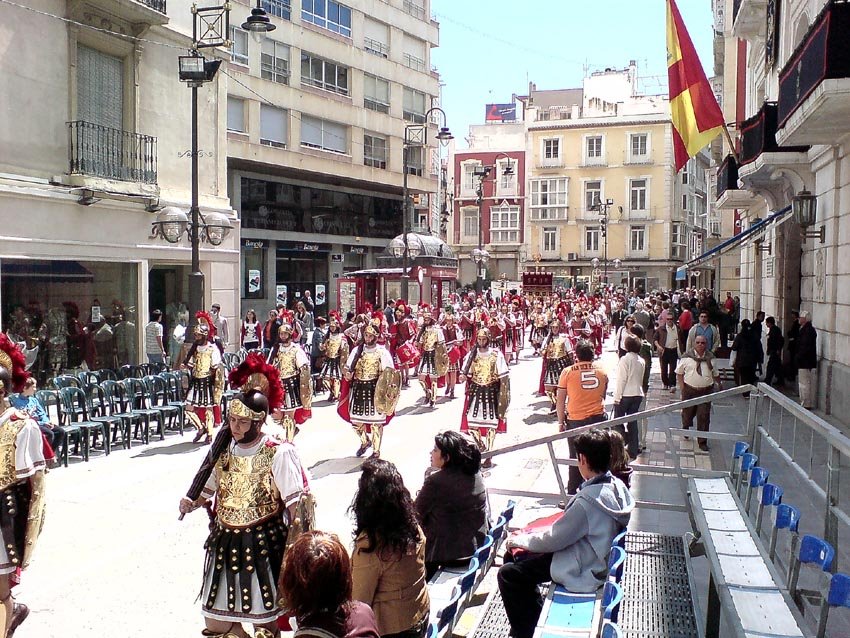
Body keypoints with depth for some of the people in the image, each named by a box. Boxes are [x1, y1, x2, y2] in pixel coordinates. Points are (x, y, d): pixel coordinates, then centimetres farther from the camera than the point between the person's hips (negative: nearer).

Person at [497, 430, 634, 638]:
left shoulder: (589, 499, -32)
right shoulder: (616, 485, -5)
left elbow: (554, 540, -21)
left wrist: (518, 540, -5)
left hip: (582, 573, -9)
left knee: (508, 574, -3)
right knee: (513, 557, 14)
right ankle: (538, 618, 25)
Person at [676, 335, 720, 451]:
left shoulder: (711, 358, 2)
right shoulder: (687, 357, -3)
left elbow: (716, 374, 15)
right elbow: (679, 372, 3)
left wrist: (718, 384, 13)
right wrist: (682, 386, -4)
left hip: (705, 390, 0)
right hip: (689, 389, 0)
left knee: (704, 416, -2)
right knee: (687, 412, 15)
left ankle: (702, 442, 7)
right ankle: (685, 427, 49)